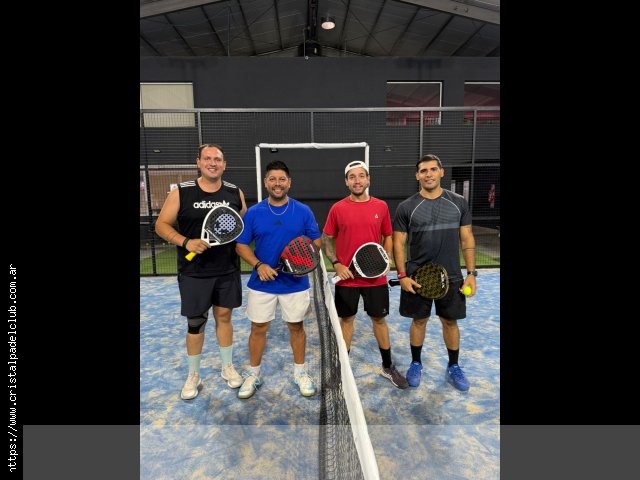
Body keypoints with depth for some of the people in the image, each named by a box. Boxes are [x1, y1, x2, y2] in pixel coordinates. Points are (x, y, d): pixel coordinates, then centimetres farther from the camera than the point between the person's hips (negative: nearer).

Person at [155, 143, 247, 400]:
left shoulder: (235, 193, 2)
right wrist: (186, 242, -19)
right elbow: (162, 225, -3)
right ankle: (193, 375, 30)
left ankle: (228, 367, 34)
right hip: (194, 273, -2)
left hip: (228, 271, 2)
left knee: (224, 316, 15)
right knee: (195, 323, 8)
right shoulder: (181, 192, -5)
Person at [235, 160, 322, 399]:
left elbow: (316, 241, 2)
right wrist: (258, 265, -15)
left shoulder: (303, 211, -2)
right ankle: (253, 374, 31)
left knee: (296, 326, 13)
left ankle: (300, 372, 33)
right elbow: (241, 245, 1)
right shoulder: (253, 213, -2)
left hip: (296, 283, 0)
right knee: (258, 328, 10)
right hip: (262, 283, 0)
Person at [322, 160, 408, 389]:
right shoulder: (337, 208, -3)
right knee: (346, 320, 12)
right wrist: (336, 264, -10)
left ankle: (388, 367, 32)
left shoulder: (381, 206, 1)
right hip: (346, 277, -1)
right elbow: (326, 240, 3)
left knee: (379, 319, 13)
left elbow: (387, 236, 11)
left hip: (376, 277, 1)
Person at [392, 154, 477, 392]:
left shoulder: (459, 202, 2)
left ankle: (453, 367, 33)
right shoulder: (406, 207, -4)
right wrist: (402, 275, -9)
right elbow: (398, 243, -2)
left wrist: (471, 273, 0)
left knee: (450, 321, 13)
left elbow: (467, 239, 5)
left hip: (451, 277, 2)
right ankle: (416, 364, 31)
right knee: (419, 320, 11)